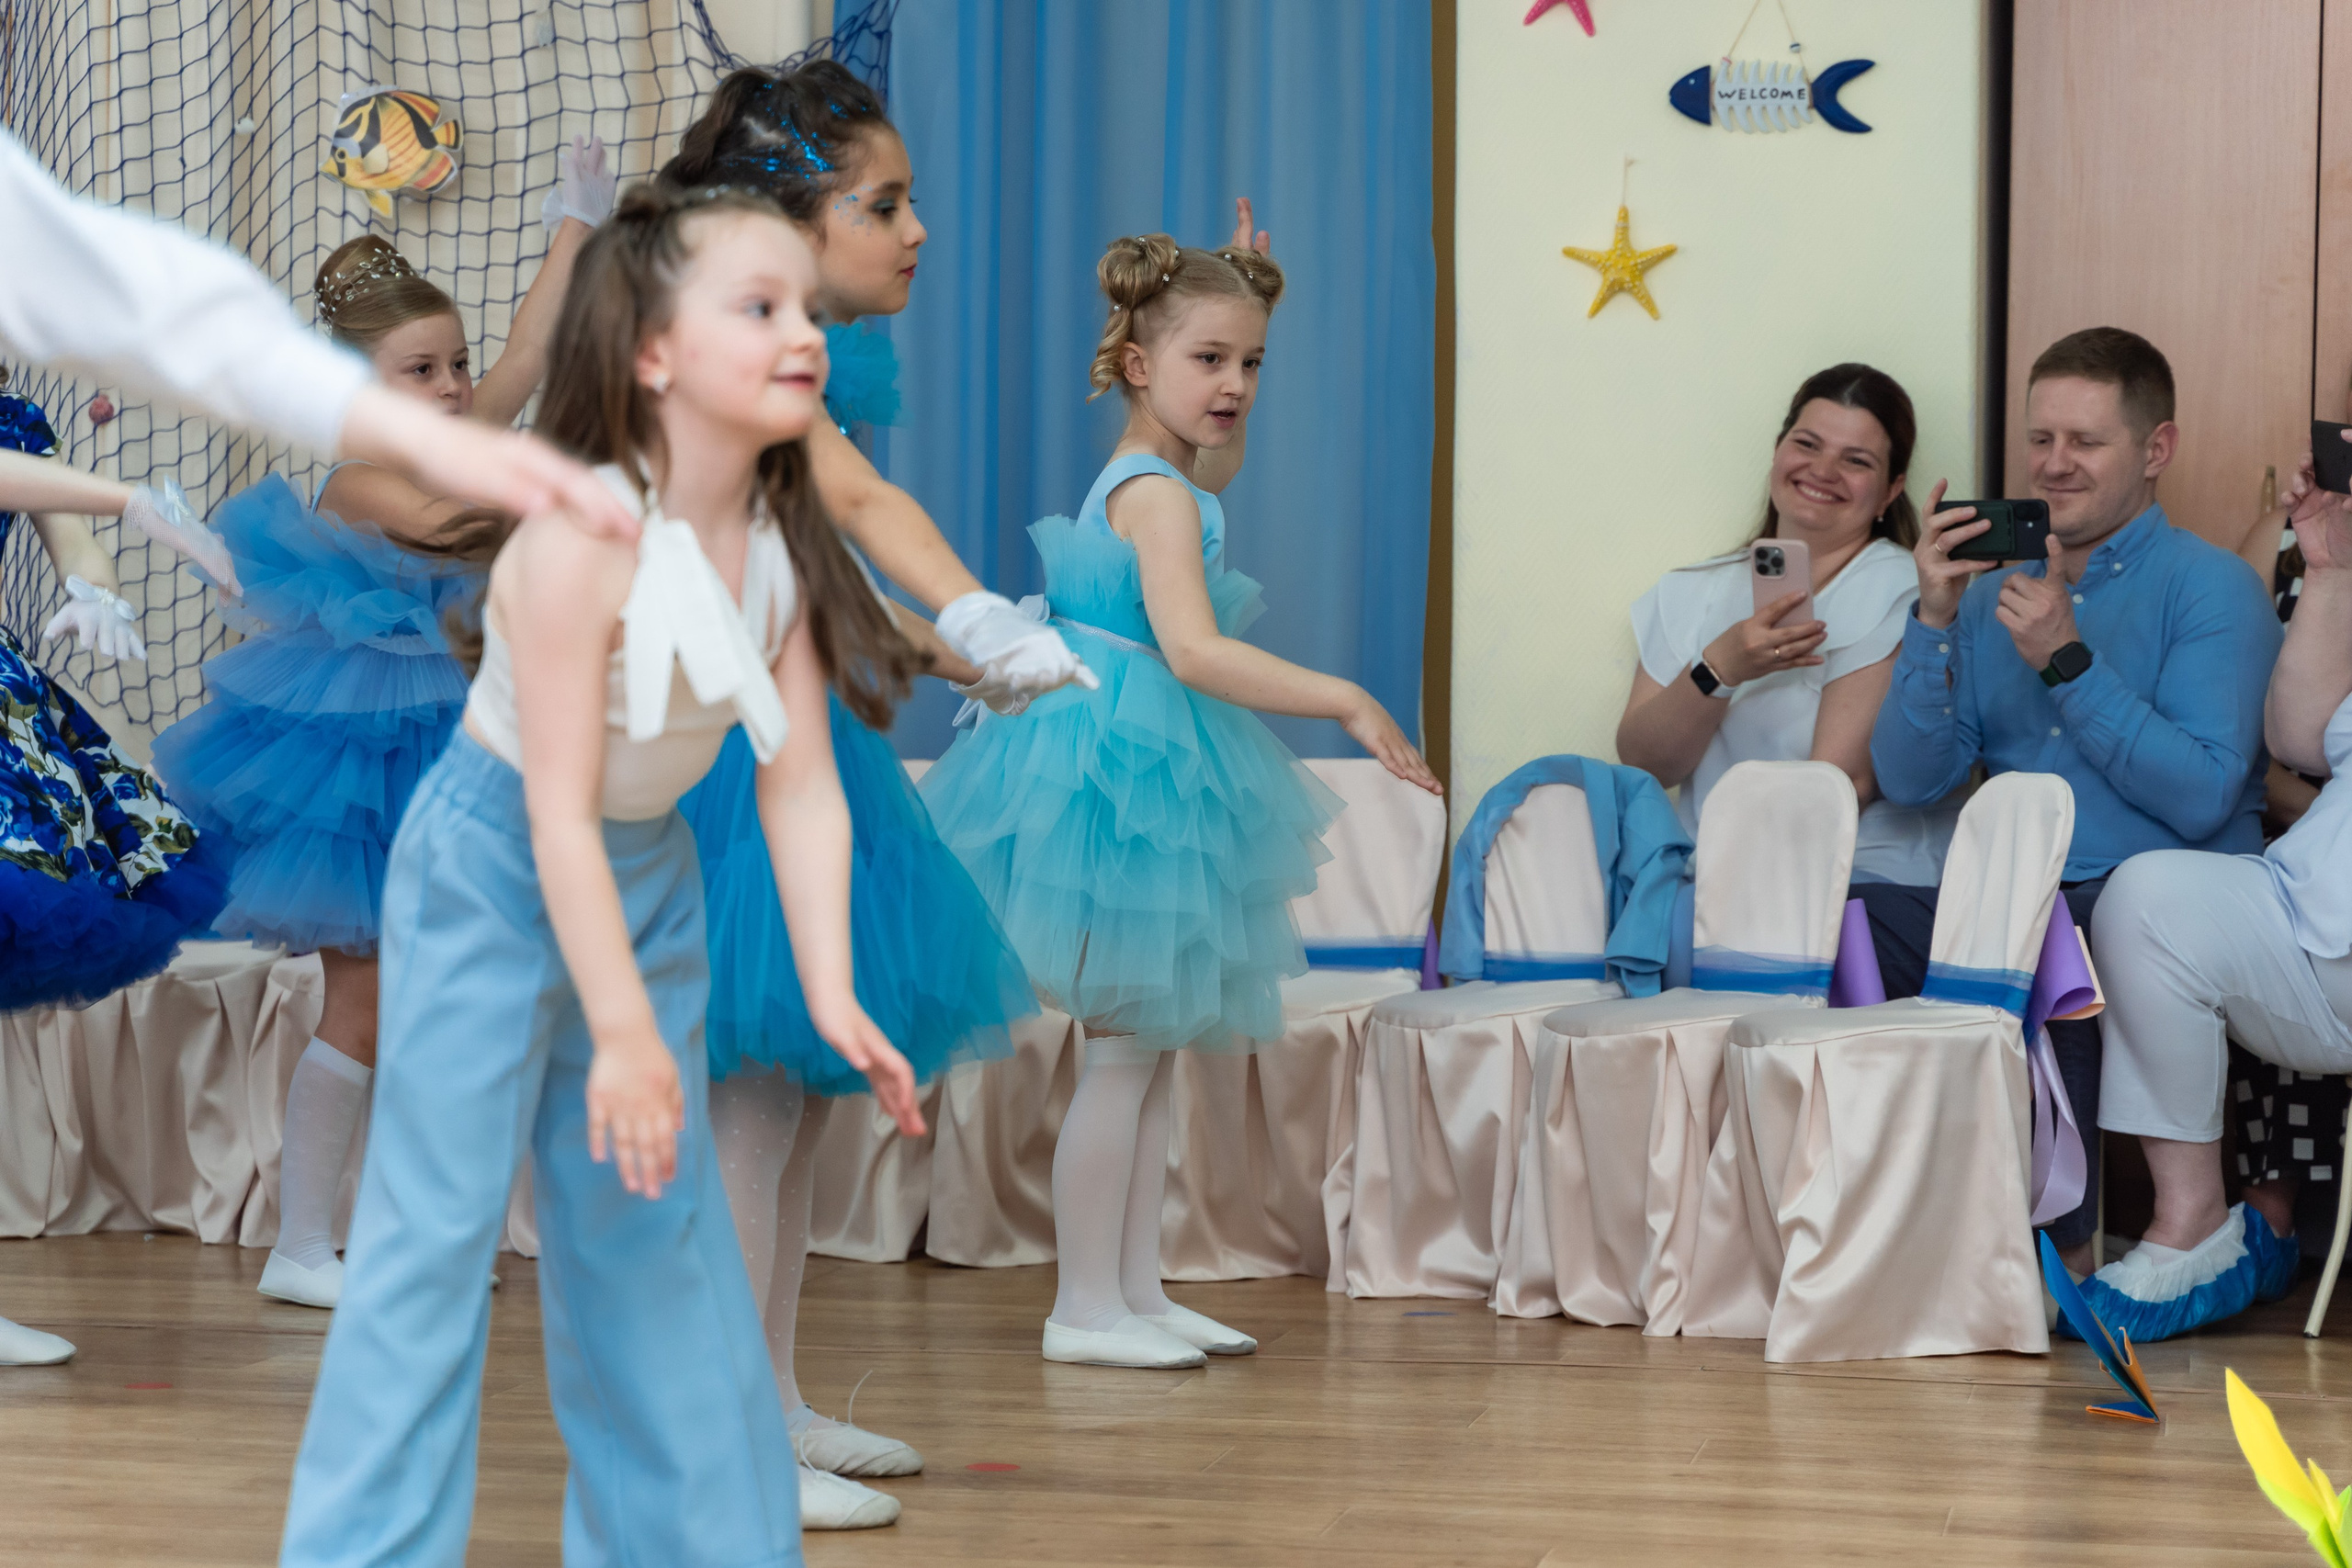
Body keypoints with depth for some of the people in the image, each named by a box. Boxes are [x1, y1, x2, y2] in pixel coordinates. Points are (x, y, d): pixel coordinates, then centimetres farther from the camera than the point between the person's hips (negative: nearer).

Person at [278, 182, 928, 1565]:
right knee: (438, 1227, -8)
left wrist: (833, 993, -14)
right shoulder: (582, 541, -28)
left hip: (649, 877, 7)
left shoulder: (784, 546, -9)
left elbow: (802, 787, -6)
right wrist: (624, 1032, -26)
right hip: (492, 872, -7)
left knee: (658, 1219, 13)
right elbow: (559, 812, -26)